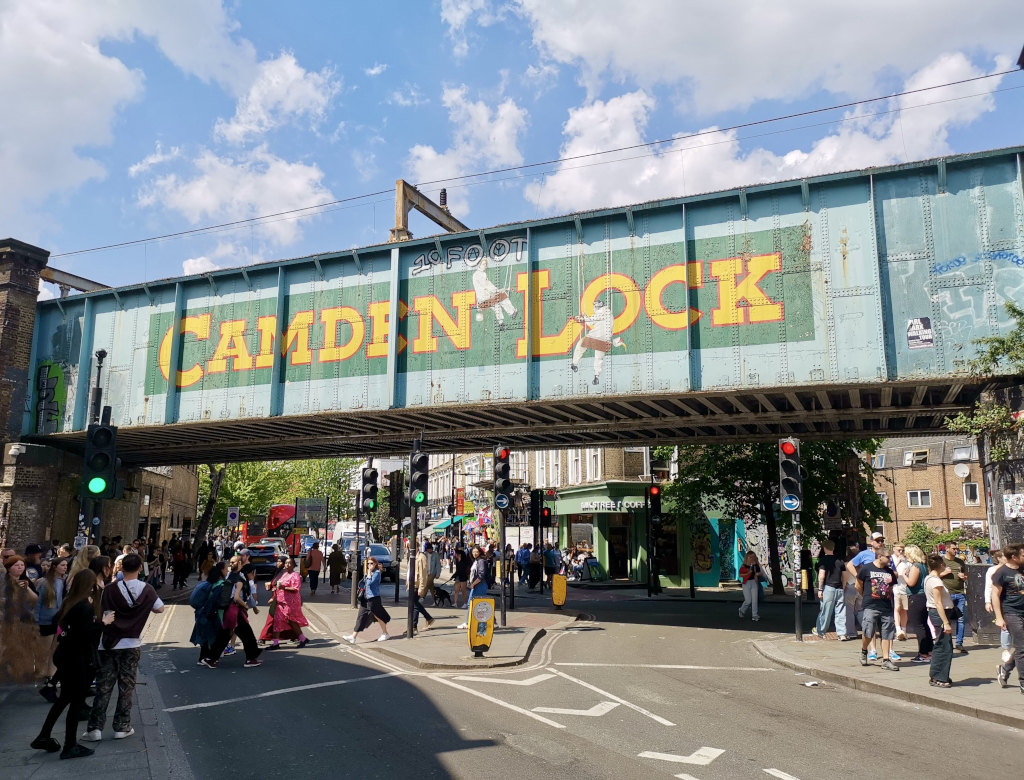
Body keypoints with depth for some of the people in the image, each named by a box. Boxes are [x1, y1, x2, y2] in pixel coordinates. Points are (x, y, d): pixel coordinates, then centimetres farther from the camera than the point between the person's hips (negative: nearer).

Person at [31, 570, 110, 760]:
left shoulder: (68, 603, 4)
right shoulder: (85, 607, -21)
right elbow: (87, 635, -27)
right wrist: (102, 622, -15)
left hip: (64, 657, 9)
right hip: (79, 660, -9)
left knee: (64, 698, 23)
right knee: (77, 702, 4)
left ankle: (43, 737, 29)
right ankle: (70, 747, 12)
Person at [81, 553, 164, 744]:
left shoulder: (110, 589, -8)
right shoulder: (146, 589, -5)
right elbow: (159, 608, 6)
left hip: (109, 644, 0)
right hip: (132, 645, 0)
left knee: (103, 686, 7)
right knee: (126, 686, 9)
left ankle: (95, 728, 7)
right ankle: (121, 727, 13)